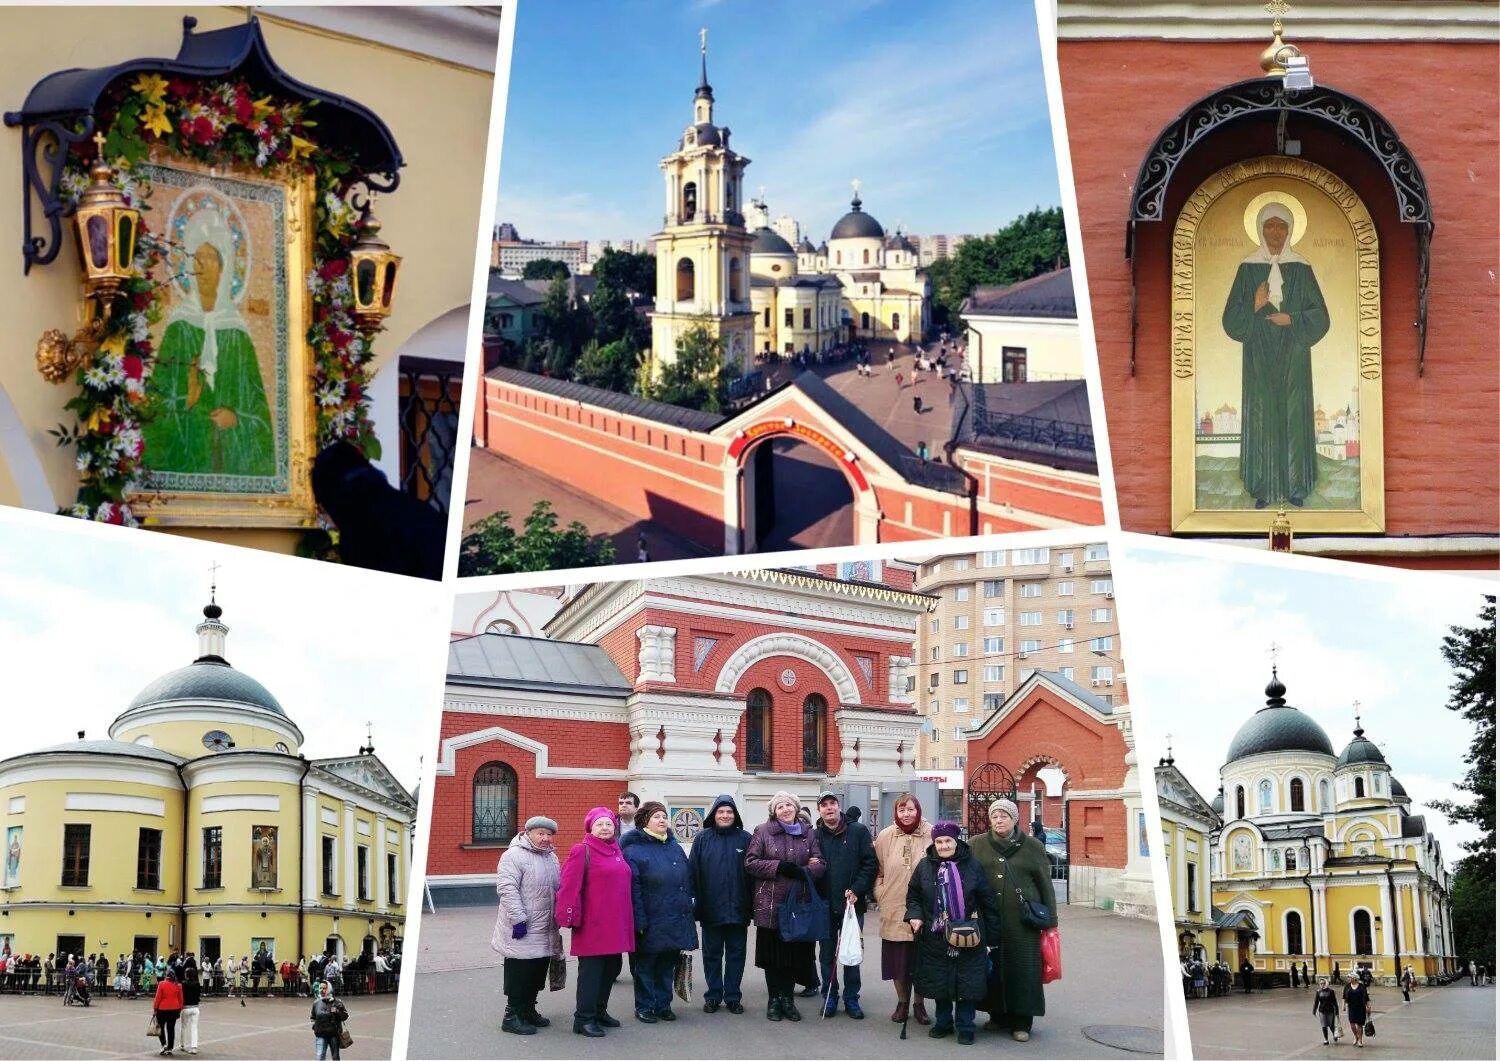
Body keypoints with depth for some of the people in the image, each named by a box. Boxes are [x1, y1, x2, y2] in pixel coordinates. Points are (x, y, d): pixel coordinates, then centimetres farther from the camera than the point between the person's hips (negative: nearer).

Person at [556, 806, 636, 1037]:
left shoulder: (616, 850, 16)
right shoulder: (582, 851, -8)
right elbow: (569, 887, -14)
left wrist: (628, 919, 22)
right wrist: (571, 917, -18)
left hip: (615, 926, 8)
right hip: (592, 925, -8)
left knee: (611, 968, 13)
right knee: (591, 970, -5)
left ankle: (600, 1011, 26)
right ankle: (584, 1019, 0)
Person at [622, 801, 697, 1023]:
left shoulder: (675, 847, 12)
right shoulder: (633, 850, -8)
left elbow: (688, 879, 15)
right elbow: (632, 888, -13)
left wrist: (688, 910, 9)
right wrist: (639, 920, -17)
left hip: (676, 921, 6)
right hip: (650, 922, -6)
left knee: (667, 964, 12)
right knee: (645, 965, 4)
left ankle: (663, 1004, 22)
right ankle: (644, 1007, 13)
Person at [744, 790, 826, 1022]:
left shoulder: (807, 833, 11)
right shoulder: (763, 831, 2)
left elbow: (820, 864, 5)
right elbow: (750, 863, -3)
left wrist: (803, 871, -16)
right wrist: (779, 866, -15)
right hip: (770, 903, -2)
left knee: (794, 952, 4)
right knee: (772, 954, 3)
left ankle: (787, 999, 15)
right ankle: (774, 1000, 13)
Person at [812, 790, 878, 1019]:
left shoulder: (858, 832, -1)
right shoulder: (814, 836, 4)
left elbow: (870, 864, -4)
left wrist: (857, 890, -12)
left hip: (852, 904, -1)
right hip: (824, 906, 1)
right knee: (827, 954, 8)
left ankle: (852, 998, 14)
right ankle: (829, 997, 17)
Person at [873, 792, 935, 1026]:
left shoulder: (932, 835, -6)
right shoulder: (885, 837, 1)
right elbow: (878, 872, 9)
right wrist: (881, 897, -1)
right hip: (894, 912, 2)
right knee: (898, 960, 8)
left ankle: (919, 1004, 22)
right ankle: (902, 1002, 25)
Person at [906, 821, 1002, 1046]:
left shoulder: (971, 866, -2)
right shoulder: (925, 866, 3)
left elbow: (988, 901, 2)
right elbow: (913, 895, 13)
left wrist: (993, 932, 1)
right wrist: (915, 915, -5)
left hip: (968, 940, -2)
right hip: (935, 938, 2)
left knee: (967, 984, 0)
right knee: (939, 983, 10)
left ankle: (965, 1027, 13)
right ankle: (943, 1023, 26)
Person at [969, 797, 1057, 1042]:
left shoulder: (1033, 847, 4)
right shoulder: (977, 845, 6)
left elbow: (1045, 885, 6)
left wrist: (1050, 921, 4)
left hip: (1022, 920, -1)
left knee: (1022, 968, -1)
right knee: (993, 966, 4)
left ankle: (1021, 1022, 6)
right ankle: (998, 1015, 18)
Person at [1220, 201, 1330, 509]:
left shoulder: (1301, 269, 2)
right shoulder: (1248, 268, 2)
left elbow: (1319, 316, 2)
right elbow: (1232, 319, 0)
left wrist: (1292, 319, -13)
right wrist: (1253, 306, -18)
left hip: (1293, 356, 0)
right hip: (1259, 356, 0)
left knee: (1294, 415, 1)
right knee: (1261, 417, -1)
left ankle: (1295, 487, 8)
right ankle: (1264, 488, 6)